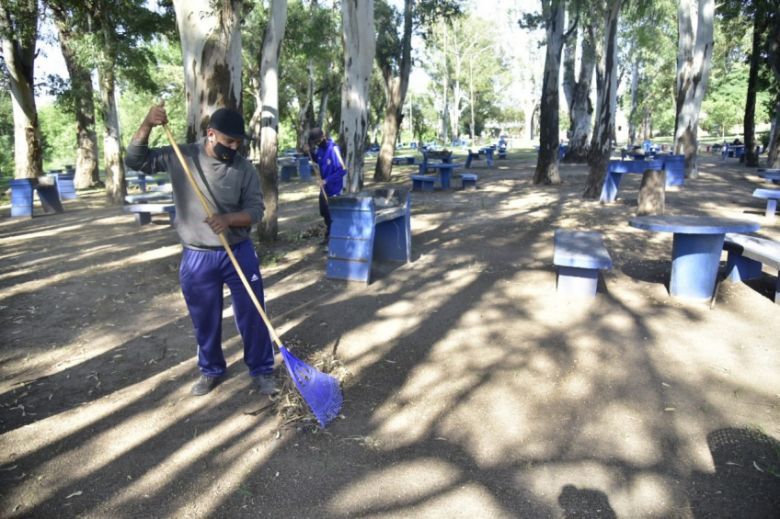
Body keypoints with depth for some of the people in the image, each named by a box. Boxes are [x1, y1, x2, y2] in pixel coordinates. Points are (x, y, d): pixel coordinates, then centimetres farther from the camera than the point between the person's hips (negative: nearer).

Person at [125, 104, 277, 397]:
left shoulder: (244, 168, -6)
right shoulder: (180, 157, -4)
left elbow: (256, 209, -7)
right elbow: (135, 161, -1)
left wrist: (228, 219, -27)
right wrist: (147, 125, -17)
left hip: (239, 253, 0)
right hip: (197, 258, 1)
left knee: (252, 315, 5)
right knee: (205, 321, 14)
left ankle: (262, 372, 23)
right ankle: (211, 371, 35)